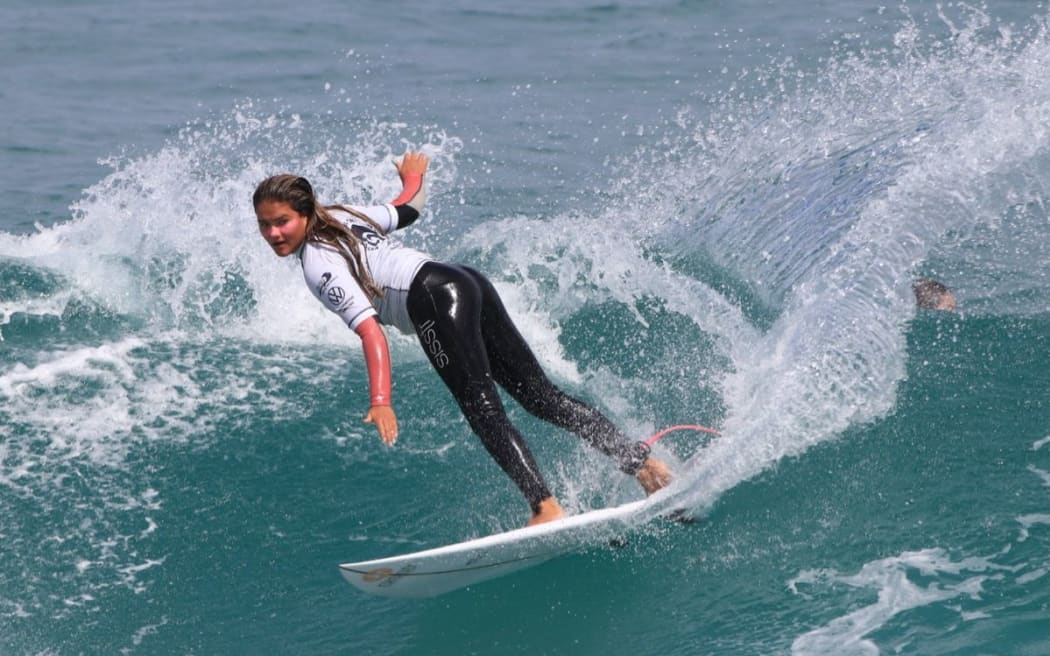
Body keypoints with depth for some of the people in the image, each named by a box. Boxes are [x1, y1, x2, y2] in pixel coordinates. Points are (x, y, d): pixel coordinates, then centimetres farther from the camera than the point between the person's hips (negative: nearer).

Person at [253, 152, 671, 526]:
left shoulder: (318, 262, -8)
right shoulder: (341, 216, 17)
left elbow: (369, 329, -19)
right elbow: (409, 208, 33)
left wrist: (380, 401, -27)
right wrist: (413, 176, 56)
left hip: (434, 298, -9)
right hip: (469, 282, 9)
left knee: (480, 407, -18)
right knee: (539, 394, 7)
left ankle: (546, 508, -34)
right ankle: (642, 463, 3)